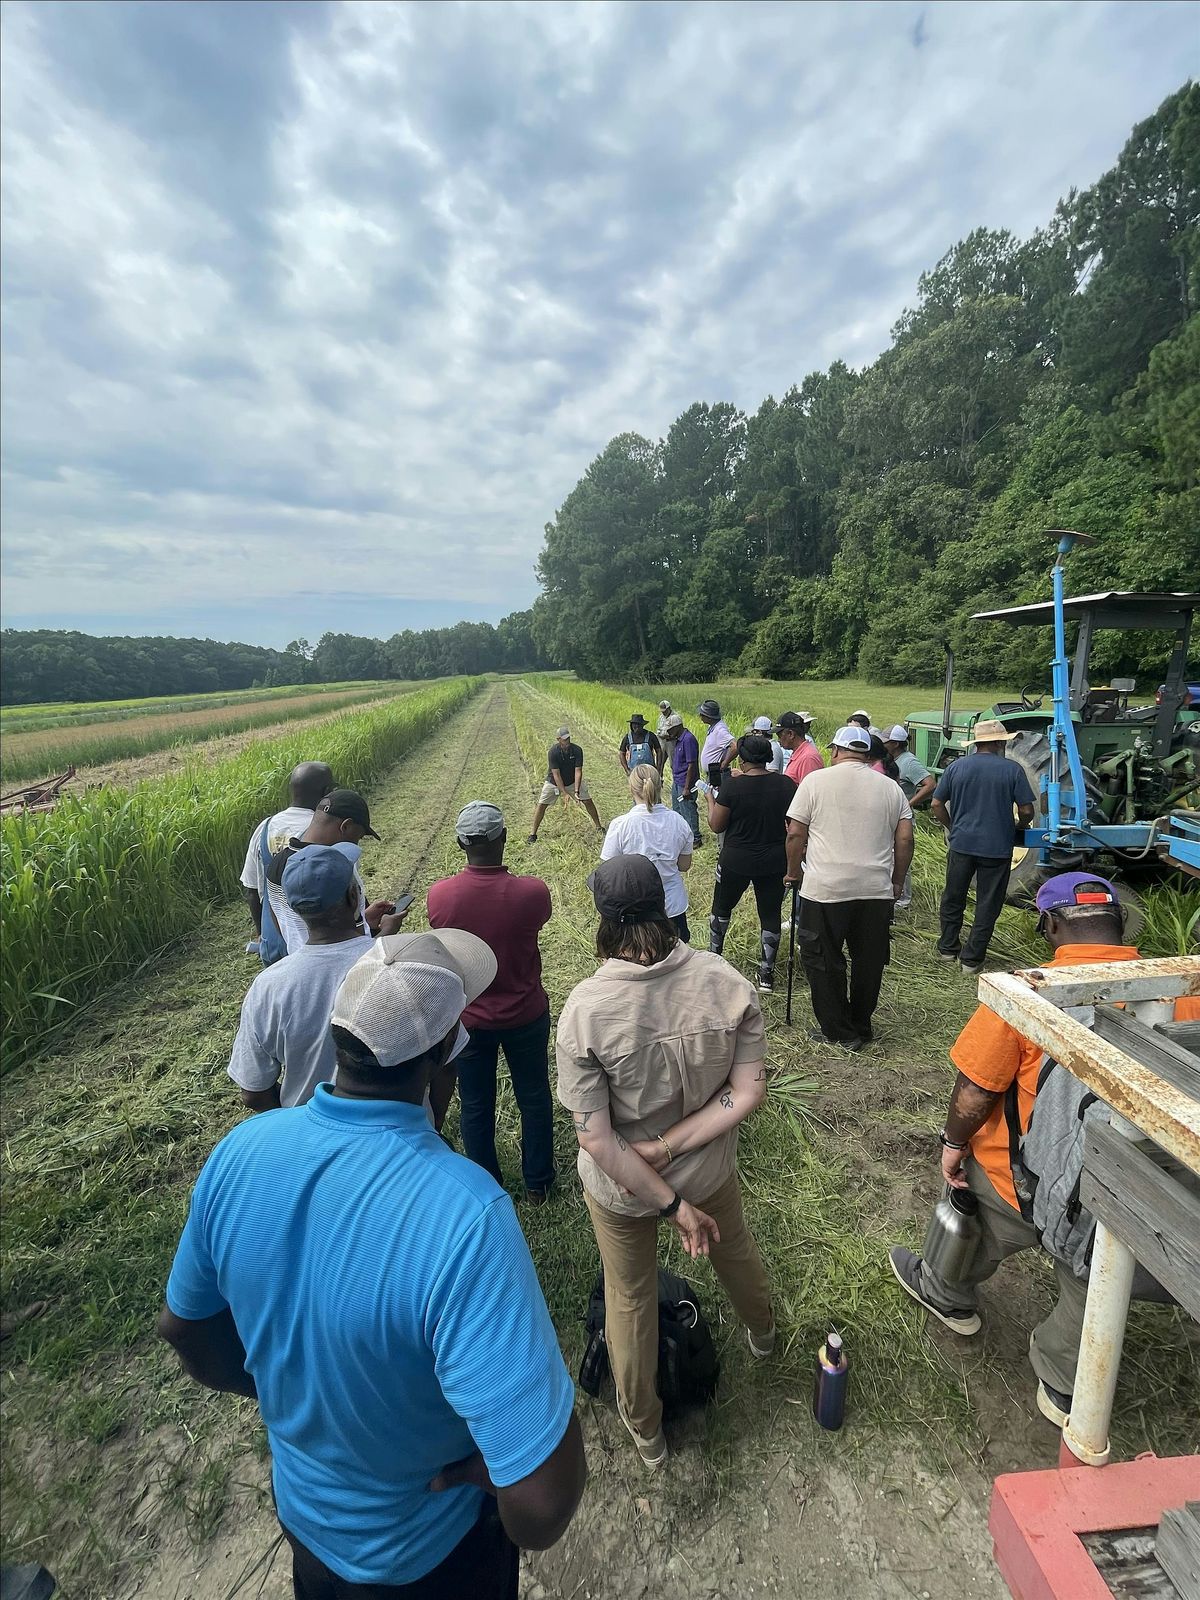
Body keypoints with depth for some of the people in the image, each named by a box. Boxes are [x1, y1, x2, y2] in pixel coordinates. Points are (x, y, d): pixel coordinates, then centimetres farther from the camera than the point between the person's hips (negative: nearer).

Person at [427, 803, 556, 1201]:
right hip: (525, 1015, 0)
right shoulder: (532, 892, -25)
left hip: (467, 1019, 1)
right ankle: (537, 1182, 39)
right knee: (534, 1098, 21)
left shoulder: (438, 895, -21)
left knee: (475, 1106, 20)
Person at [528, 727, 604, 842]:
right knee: (541, 804, -8)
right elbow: (556, 775, -28)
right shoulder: (553, 752, -27)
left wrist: (576, 791, -33)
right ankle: (533, 834, 3)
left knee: (588, 801, -3)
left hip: (572, 781, 2)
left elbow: (578, 771, -23)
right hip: (554, 782, -2)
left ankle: (599, 827, 14)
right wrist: (564, 794, -33)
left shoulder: (577, 750, -21)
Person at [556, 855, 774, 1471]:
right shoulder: (726, 981, -25)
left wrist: (673, 1206, -15)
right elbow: (749, 1091, -20)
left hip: (618, 1188, -2)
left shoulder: (585, 1009, -32)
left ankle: (644, 1428, 55)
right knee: (734, 1248, 36)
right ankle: (763, 1332, 69)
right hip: (708, 1170, 3)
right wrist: (671, 1147, -18)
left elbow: (595, 1139, -26)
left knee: (629, 1298, 28)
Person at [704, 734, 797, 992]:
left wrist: (711, 800, 7)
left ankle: (713, 957, 35)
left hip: (736, 861, -2)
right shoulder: (786, 784, -8)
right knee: (770, 915, 13)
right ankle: (766, 973, 18)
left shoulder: (732, 786, -17)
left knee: (722, 907, 20)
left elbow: (716, 826, -9)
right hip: (774, 863, 2)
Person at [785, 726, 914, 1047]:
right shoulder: (890, 787, 8)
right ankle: (861, 1029, 30)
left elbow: (795, 834, -4)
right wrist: (897, 881, 17)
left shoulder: (815, 781, -2)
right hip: (877, 891, 4)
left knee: (823, 961, 10)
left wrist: (794, 871, 9)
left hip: (825, 888, -4)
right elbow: (904, 840, 6)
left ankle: (838, 1031, 18)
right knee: (868, 961, 17)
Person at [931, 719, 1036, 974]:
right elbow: (1026, 811, -6)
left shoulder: (957, 766, 0)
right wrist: (1020, 827, 15)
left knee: (953, 898, 18)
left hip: (961, 844, 2)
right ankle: (971, 959, 13)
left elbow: (936, 805, 1)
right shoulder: (1012, 769, -6)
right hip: (997, 847, -2)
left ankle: (948, 948, 29)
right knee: (987, 905, 9)